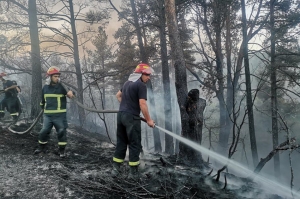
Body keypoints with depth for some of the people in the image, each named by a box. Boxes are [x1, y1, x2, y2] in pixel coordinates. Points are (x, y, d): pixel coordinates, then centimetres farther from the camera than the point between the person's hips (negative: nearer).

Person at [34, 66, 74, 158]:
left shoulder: (62, 86, -5)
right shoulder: (45, 87, 7)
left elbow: (70, 93, -14)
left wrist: (70, 92, -37)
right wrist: (43, 107, 26)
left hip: (60, 115, -3)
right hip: (47, 115, 3)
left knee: (61, 132, 0)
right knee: (44, 131, 7)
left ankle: (61, 150, 15)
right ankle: (42, 147, 29)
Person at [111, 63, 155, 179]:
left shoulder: (128, 82, 16)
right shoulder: (141, 85, -11)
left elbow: (118, 95, 29)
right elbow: (142, 105, -18)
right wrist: (149, 120, -9)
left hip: (121, 115, 8)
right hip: (132, 118, -8)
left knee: (121, 143, 13)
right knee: (134, 144, 1)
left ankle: (116, 169, 15)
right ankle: (133, 172, 6)